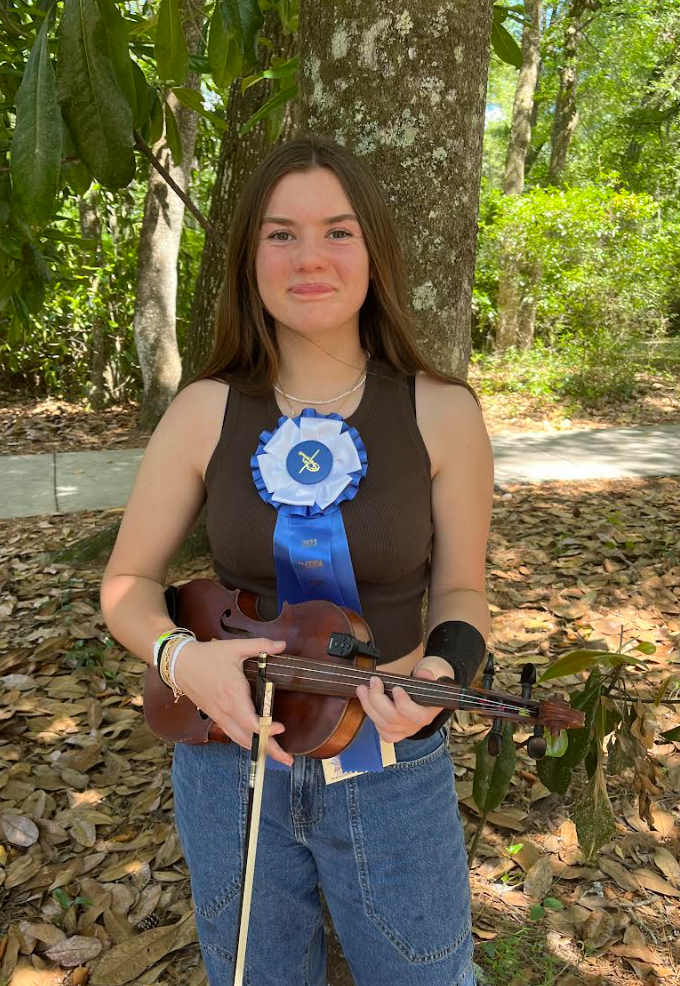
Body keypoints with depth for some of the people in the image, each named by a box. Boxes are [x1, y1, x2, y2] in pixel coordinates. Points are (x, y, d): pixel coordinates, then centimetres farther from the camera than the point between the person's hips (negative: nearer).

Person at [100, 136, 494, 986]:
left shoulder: (441, 413, -12)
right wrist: (183, 657, -21)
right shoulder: (205, 412, -9)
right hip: (231, 759, 2)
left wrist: (443, 672, -22)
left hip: (392, 769, -1)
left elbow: (459, 592, -2)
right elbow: (127, 584, -2)